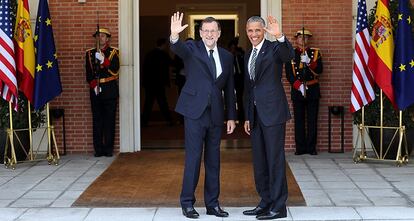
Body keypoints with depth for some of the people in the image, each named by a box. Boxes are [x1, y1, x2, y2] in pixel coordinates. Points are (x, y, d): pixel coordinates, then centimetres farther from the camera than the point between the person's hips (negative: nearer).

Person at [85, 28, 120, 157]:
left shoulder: (113, 52, 7)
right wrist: (93, 85, -7)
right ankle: (98, 149, 3)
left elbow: (115, 70, -6)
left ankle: (108, 148, 2)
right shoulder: (90, 53, 13)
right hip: (95, 91, 2)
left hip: (110, 91, -2)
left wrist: (103, 60, -18)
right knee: (97, 120, -1)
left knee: (109, 120, -3)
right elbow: (88, 73, 8)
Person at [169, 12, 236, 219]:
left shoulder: (227, 56, 11)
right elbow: (178, 48, -24)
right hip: (195, 111, -4)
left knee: (213, 159, 9)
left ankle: (212, 203, 17)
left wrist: (231, 116, 11)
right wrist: (174, 35, -46)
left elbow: (229, 89, 13)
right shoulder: (192, 48, 0)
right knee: (193, 157, -5)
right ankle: (187, 202, 5)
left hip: (216, 114, 4)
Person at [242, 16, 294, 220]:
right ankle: (265, 202, 23)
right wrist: (247, 117, 18)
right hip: (255, 115, 8)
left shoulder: (274, 48, -3)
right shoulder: (248, 56, 18)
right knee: (259, 161, 12)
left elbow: (288, 55, -27)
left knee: (275, 160, -5)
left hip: (272, 112, -8)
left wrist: (280, 37, -45)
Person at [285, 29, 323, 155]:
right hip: (297, 91, 0)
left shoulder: (315, 53, 10)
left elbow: (319, 70, -2)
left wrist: (308, 62, -18)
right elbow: (289, 74, 0)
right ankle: (300, 147, 6)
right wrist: (298, 85, -13)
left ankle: (311, 147, 6)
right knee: (299, 120, 0)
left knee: (312, 120, 0)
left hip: (313, 91, 0)